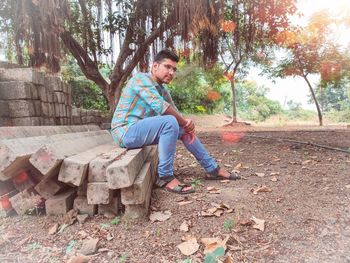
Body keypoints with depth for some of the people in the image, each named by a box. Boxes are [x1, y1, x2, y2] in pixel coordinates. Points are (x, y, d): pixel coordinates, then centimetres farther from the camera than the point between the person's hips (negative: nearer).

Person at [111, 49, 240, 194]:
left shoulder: (163, 90, 11)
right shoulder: (142, 79, -14)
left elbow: (177, 114, 11)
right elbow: (160, 106, -28)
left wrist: (187, 125, -12)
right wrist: (186, 123, -18)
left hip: (143, 130, 9)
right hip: (126, 131, -9)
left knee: (183, 128, 7)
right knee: (169, 122, -29)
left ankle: (212, 169, 14)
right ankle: (165, 177, -20)